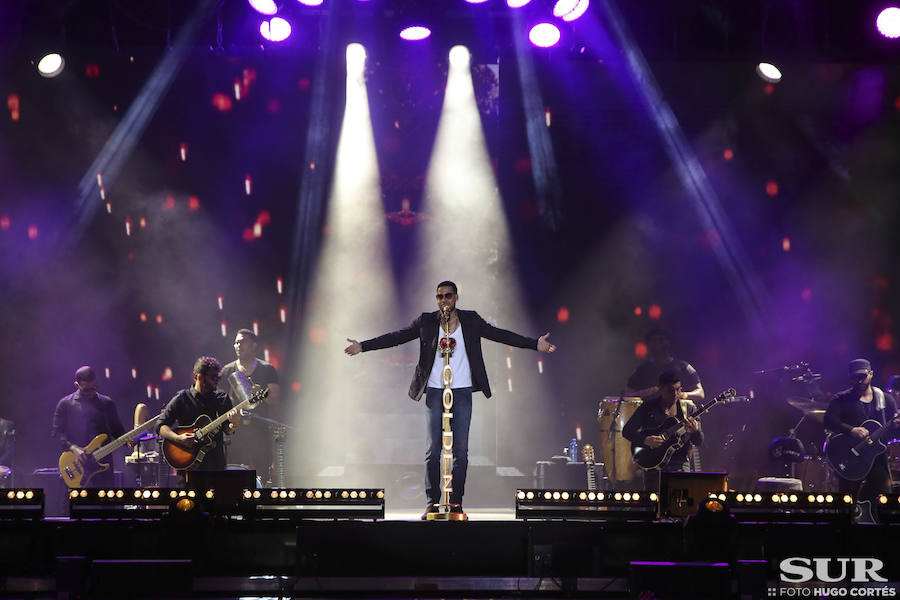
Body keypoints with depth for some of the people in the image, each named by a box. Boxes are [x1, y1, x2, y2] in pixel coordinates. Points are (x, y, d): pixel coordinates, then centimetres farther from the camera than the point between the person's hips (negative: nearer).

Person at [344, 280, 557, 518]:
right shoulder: (426, 322, 4)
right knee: (432, 450, -3)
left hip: (462, 392, 0)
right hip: (435, 392, 0)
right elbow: (397, 336, 3)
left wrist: (535, 344, 0)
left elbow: (500, 335, 6)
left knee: (460, 451, -1)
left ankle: (456, 503, 6)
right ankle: (432, 503, 3)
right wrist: (363, 346, -3)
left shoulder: (471, 321, 6)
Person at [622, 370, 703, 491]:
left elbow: (699, 442, 4)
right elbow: (626, 431, 1)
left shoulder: (688, 408, 5)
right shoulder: (648, 407, 1)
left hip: (679, 464, 1)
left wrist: (695, 431, -19)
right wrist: (645, 440, -16)